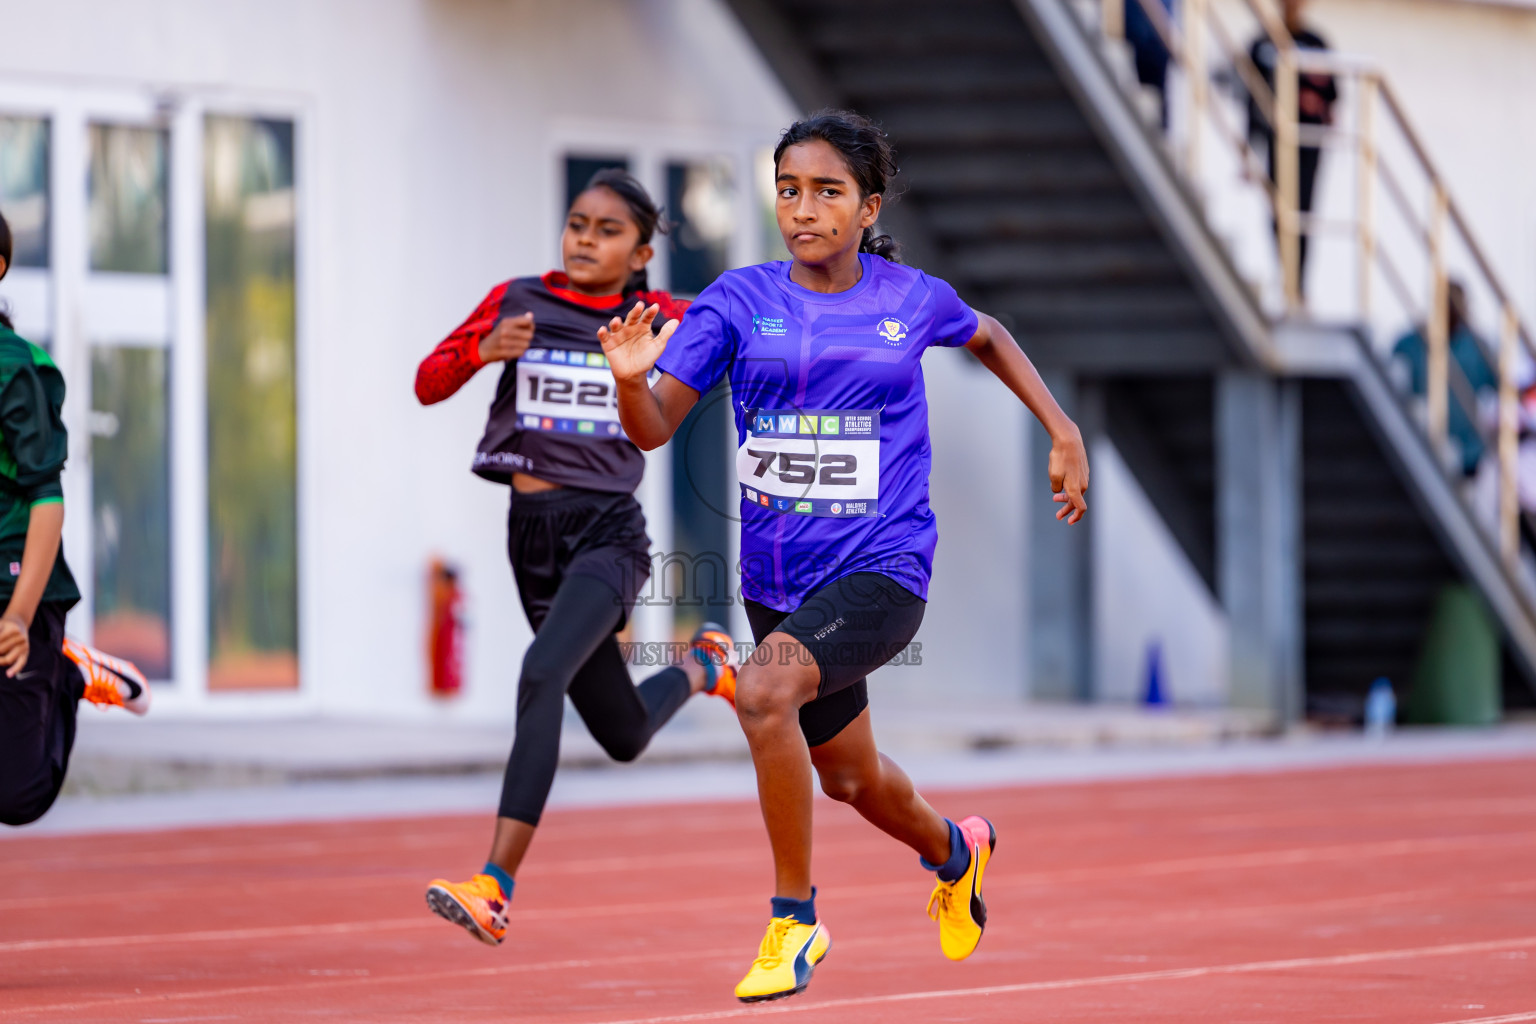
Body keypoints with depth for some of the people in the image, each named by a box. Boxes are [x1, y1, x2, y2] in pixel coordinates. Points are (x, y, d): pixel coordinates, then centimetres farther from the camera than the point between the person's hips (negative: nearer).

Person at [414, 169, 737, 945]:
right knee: (624, 738, 14)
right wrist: (484, 350, -18)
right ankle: (700, 666, 50)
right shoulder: (517, 302, 4)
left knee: (542, 675, -29)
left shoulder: (664, 321, 1)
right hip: (533, 531, 4)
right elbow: (428, 385, 1)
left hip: (608, 532, -4)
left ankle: (495, 884, -30)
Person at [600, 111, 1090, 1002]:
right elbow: (654, 428, -8)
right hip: (780, 580, 4)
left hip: (882, 569, -4)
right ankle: (956, 852, 57)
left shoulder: (912, 299, -2)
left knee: (764, 692, -31)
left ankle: (795, 919, -16)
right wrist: (632, 379, -30)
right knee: (848, 777, 21)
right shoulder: (740, 300, -3)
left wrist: (1065, 432, 17)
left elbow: (986, 337, 22)